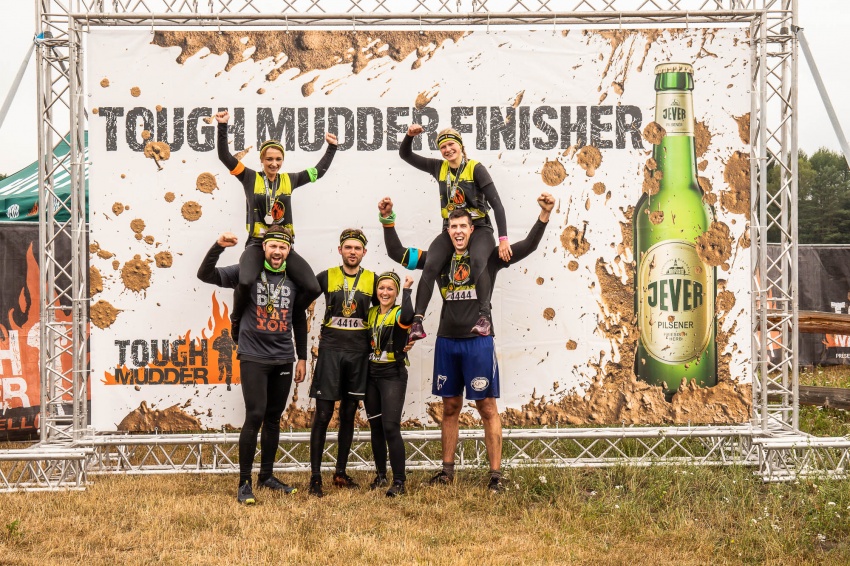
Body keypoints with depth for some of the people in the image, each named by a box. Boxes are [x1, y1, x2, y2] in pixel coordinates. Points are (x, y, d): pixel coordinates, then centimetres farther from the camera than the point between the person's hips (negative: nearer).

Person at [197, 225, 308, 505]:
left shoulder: (293, 280, 7)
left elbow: (299, 321, 16)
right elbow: (205, 275, -12)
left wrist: (302, 358, 14)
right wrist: (218, 247, -27)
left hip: (283, 359, 4)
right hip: (253, 358, -4)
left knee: (274, 419, 10)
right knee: (255, 416, -11)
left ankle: (266, 475, 23)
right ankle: (244, 482, -3)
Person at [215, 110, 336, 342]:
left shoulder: (289, 180, 11)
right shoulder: (250, 178, 3)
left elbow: (319, 170, 24)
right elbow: (224, 156, -5)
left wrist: (331, 147, 22)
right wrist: (223, 127, -14)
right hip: (257, 244, -3)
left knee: (313, 288, -14)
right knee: (246, 282, -34)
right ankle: (237, 320, -3)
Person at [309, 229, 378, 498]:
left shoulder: (372, 280, 6)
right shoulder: (326, 277, 1)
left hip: (359, 353, 2)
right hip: (330, 351, -2)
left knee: (348, 414, 9)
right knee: (323, 414, -6)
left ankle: (341, 473, 18)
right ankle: (315, 477, -3)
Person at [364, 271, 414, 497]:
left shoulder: (398, 313, -8)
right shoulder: (370, 313, 8)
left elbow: (408, 316, -33)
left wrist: (407, 289, -24)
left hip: (393, 376, -6)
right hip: (371, 375, 6)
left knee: (391, 427, -13)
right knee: (375, 427, 11)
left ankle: (399, 482, -9)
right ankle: (381, 475, 23)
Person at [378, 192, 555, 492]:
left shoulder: (488, 257, -1)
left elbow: (527, 246, -9)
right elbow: (397, 253, 11)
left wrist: (544, 215, -21)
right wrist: (387, 219, 1)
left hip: (478, 341, -4)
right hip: (446, 341, 4)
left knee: (487, 408, -1)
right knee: (450, 407, 13)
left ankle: (495, 474, 1)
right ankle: (448, 469, 22)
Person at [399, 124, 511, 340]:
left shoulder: (476, 169, -8)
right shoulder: (439, 168, 5)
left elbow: (496, 203, -11)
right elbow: (405, 155, 13)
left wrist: (503, 238, -17)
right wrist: (409, 136, -9)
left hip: (479, 229, -4)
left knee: (477, 262, -36)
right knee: (430, 267, -22)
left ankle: (484, 316, -37)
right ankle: (417, 320, -22)